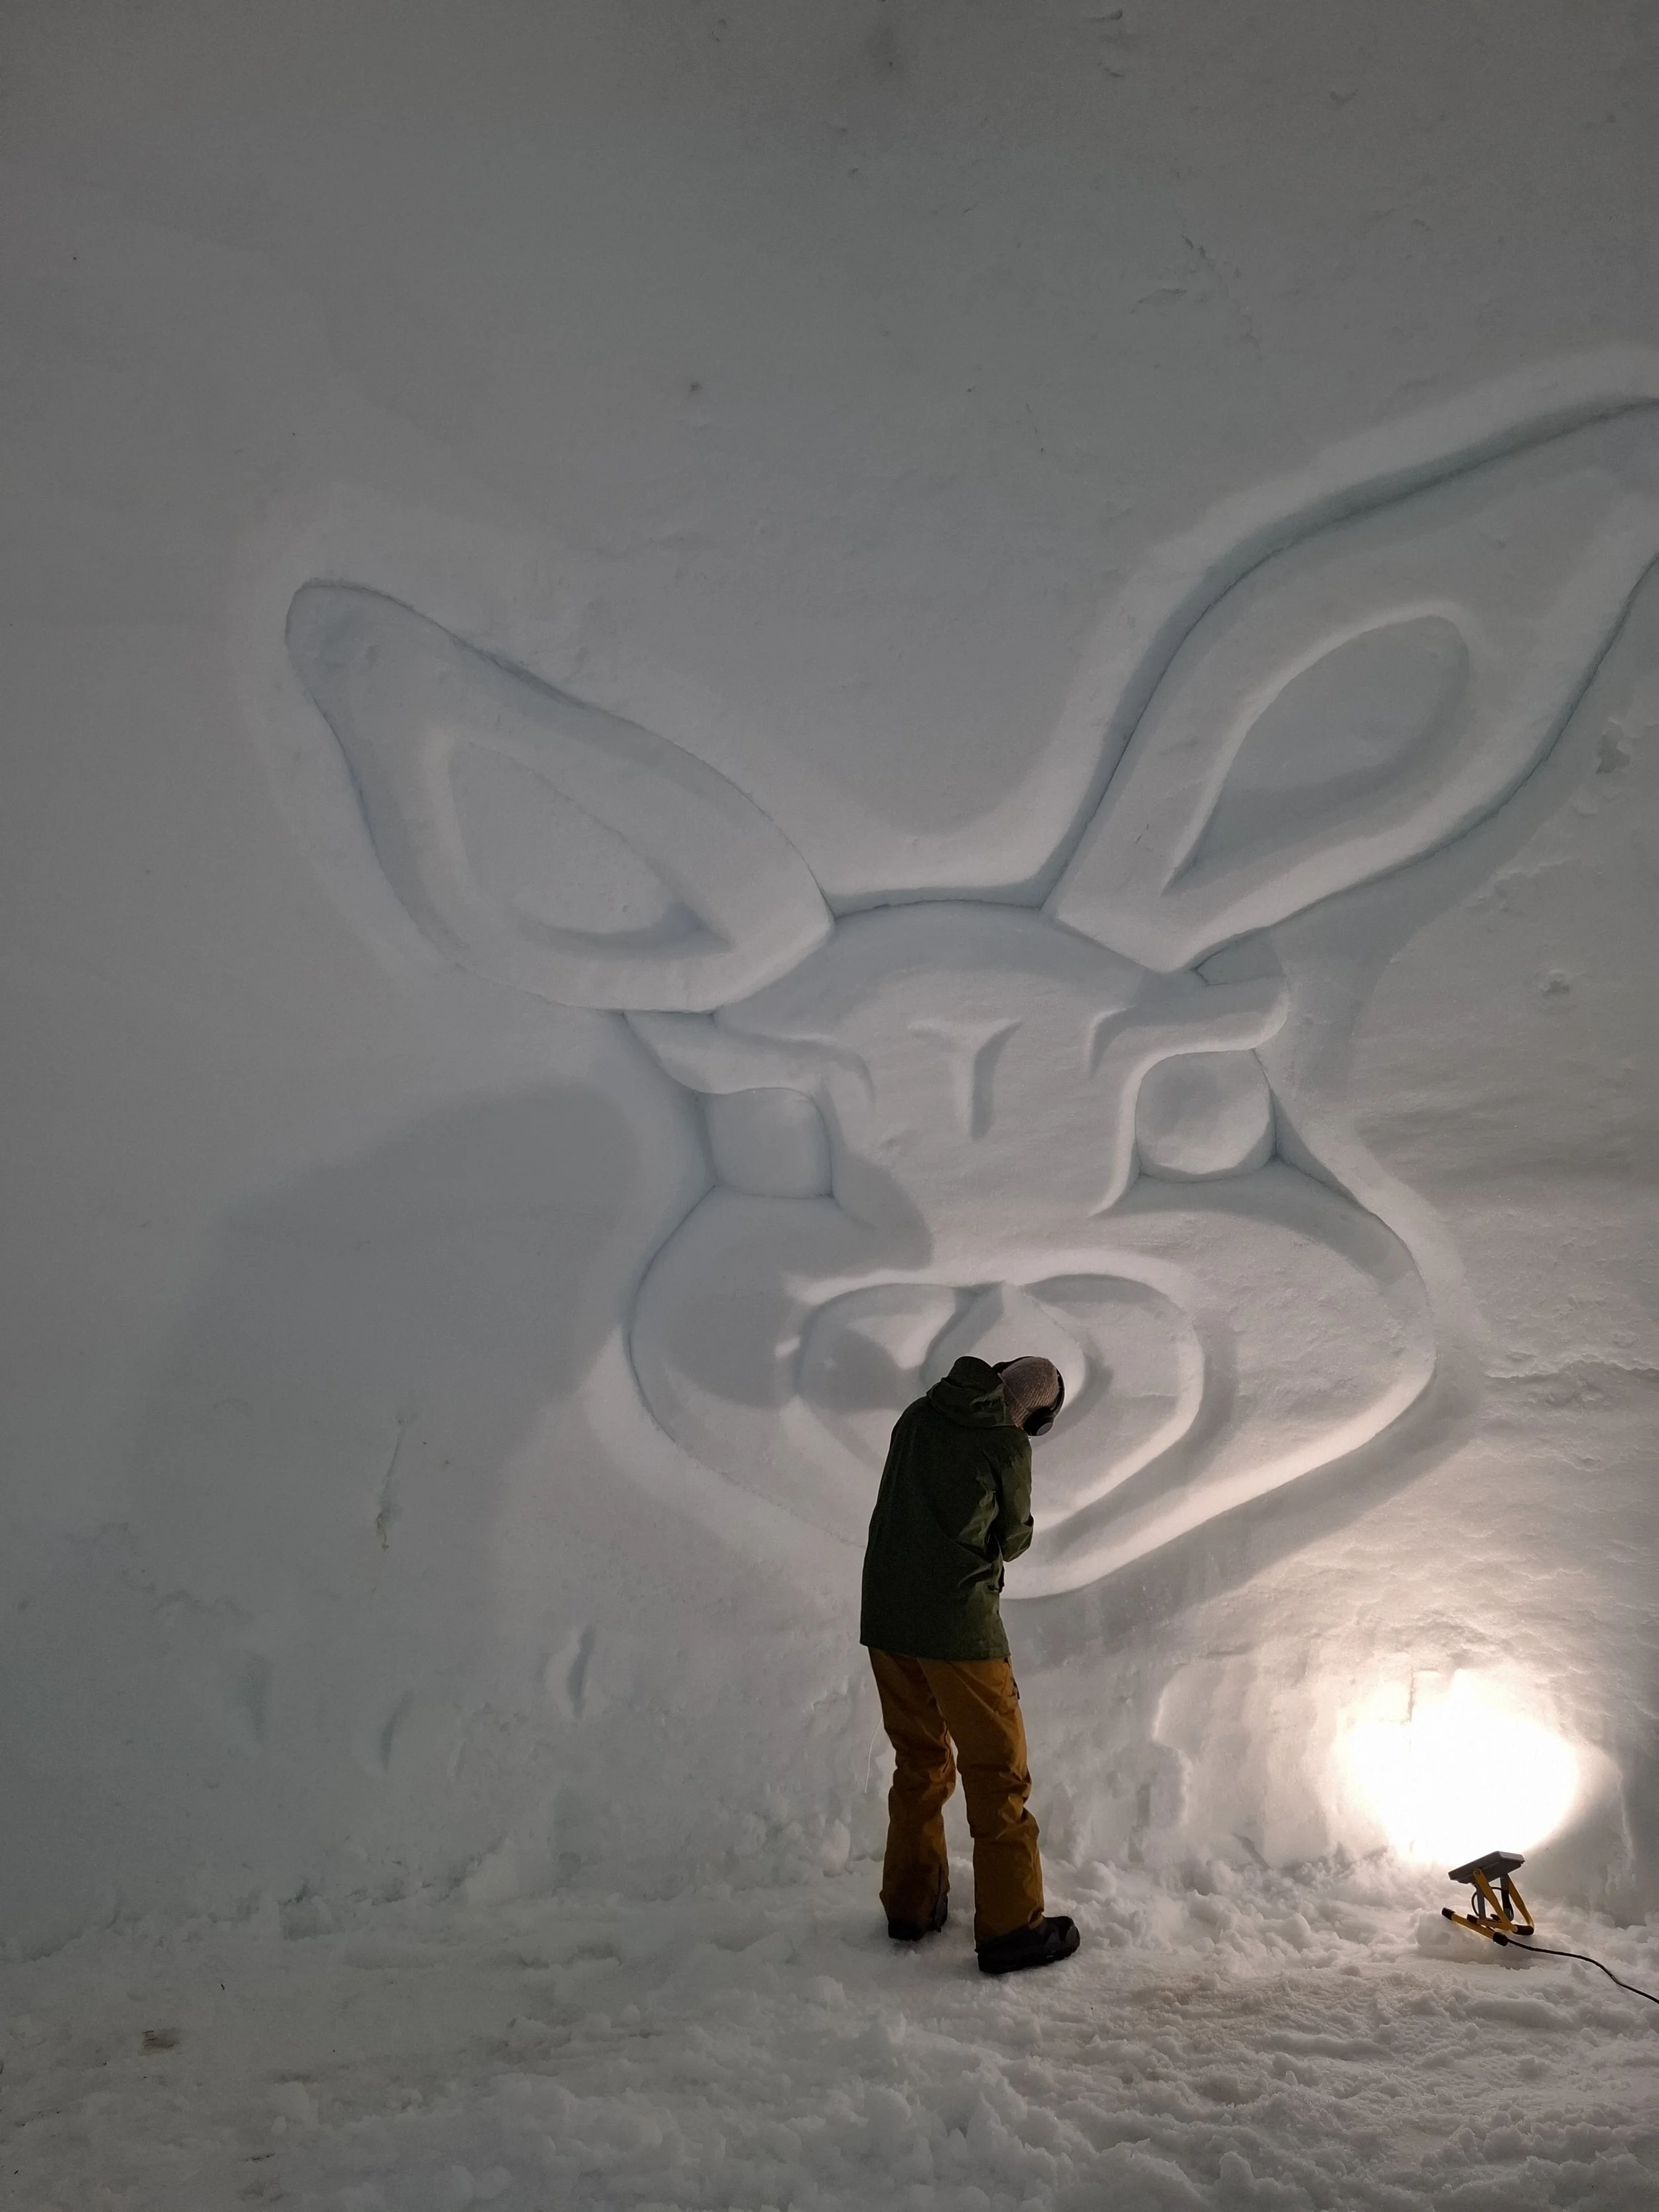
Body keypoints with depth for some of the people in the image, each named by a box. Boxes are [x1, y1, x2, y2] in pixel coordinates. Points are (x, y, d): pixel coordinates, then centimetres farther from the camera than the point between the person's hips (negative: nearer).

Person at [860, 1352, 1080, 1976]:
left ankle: (911, 1903, 29)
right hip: (959, 1625, -6)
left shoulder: (918, 1416, 5)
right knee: (997, 1770, 6)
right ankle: (1009, 1928, 11)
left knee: (919, 1762, 20)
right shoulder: (1007, 1446, -10)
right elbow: (1014, 1539, 4)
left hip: (885, 1618, 6)